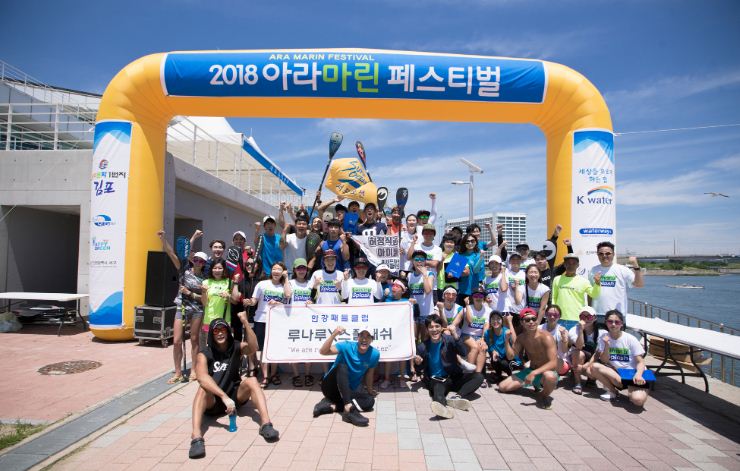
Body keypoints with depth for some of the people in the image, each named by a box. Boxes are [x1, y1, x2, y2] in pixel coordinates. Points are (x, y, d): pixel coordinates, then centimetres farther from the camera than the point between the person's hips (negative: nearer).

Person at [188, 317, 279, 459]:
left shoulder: (236, 348, -1)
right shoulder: (204, 355, -8)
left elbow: (253, 348, -25)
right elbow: (202, 378, -28)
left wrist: (245, 323, -35)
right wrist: (224, 397, -41)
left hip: (234, 396, 2)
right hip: (212, 401, -2)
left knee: (251, 381, -23)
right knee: (203, 389, -31)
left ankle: (265, 423, -37)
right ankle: (196, 437, -48)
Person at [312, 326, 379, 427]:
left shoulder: (374, 354, -8)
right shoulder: (346, 346, -17)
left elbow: (369, 373, 9)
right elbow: (323, 351, -30)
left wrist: (369, 390, 21)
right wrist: (334, 334, -44)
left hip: (349, 391, 4)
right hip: (332, 387, -3)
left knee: (370, 401, -23)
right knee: (342, 366, -32)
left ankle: (331, 406, -25)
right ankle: (349, 409, -44)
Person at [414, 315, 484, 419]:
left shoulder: (449, 340, -1)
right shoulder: (422, 347, 1)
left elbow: (464, 353, -18)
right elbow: (421, 368, 13)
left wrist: (455, 335, -29)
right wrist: (418, 363, -11)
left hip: (453, 378, 2)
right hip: (436, 380, -2)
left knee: (478, 377, -19)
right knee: (438, 388, -38)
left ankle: (456, 397, -40)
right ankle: (443, 406, -71)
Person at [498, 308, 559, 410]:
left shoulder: (546, 337, -22)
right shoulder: (521, 337, -2)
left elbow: (554, 363, -29)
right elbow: (511, 356, 0)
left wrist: (534, 373, -39)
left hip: (546, 371, -6)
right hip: (530, 371, 6)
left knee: (550, 376, -44)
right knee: (502, 387, -1)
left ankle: (544, 395, -7)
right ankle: (535, 384, 18)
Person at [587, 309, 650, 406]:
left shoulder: (630, 339, -9)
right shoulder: (603, 338, -2)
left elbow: (640, 362, -10)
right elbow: (604, 361, -6)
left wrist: (638, 374, -31)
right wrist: (607, 345, -22)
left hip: (633, 375, -3)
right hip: (615, 373, 3)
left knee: (638, 400, -32)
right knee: (594, 367, -24)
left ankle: (630, 390, 3)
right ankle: (612, 391, -4)